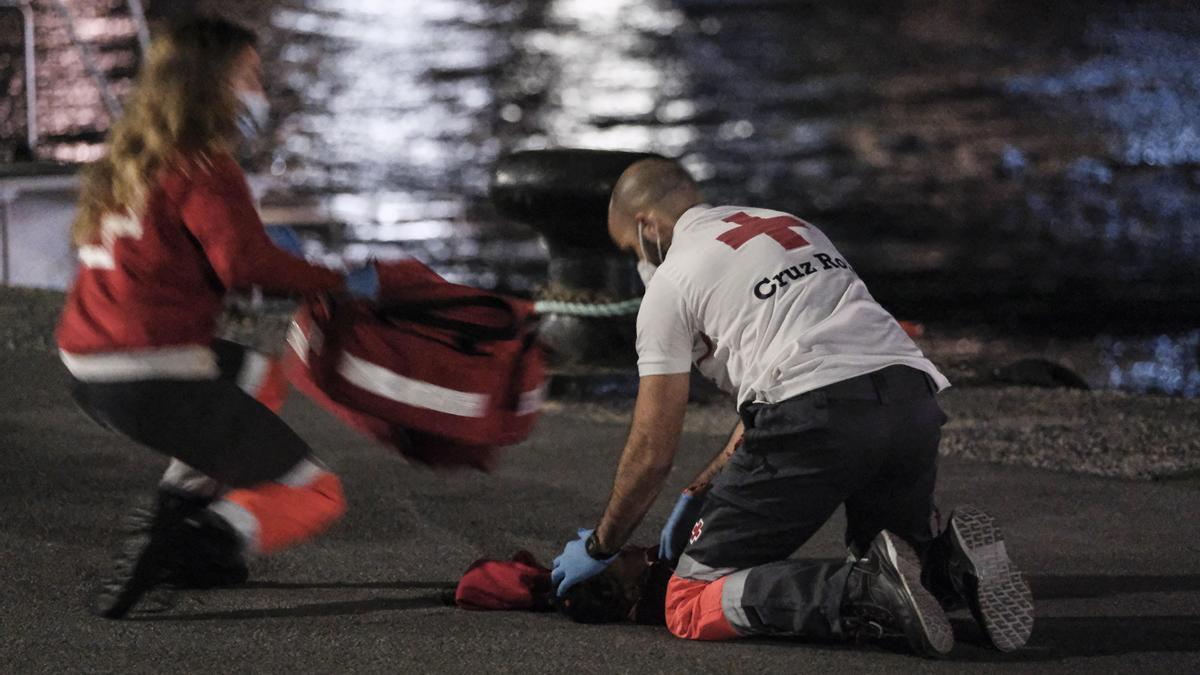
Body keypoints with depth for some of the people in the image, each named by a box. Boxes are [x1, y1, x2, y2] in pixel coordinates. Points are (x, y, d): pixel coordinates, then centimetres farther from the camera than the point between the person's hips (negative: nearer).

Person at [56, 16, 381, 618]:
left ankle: (176, 511, 20)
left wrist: (263, 245, 24)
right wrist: (342, 283, -10)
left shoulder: (131, 161, 16)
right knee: (313, 497, 0)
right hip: (151, 381, -9)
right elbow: (248, 265, -23)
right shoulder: (203, 169, -11)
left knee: (251, 372, 36)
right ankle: (179, 550, -22)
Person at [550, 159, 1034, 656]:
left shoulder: (671, 282, 11)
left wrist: (599, 547, 28)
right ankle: (954, 566, -5)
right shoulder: (792, 227, 33)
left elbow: (652, 451, 12)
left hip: (815, 418, -7)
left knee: (692, 604, 2)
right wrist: (699, 495, 41)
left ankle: (867, 593, -19)